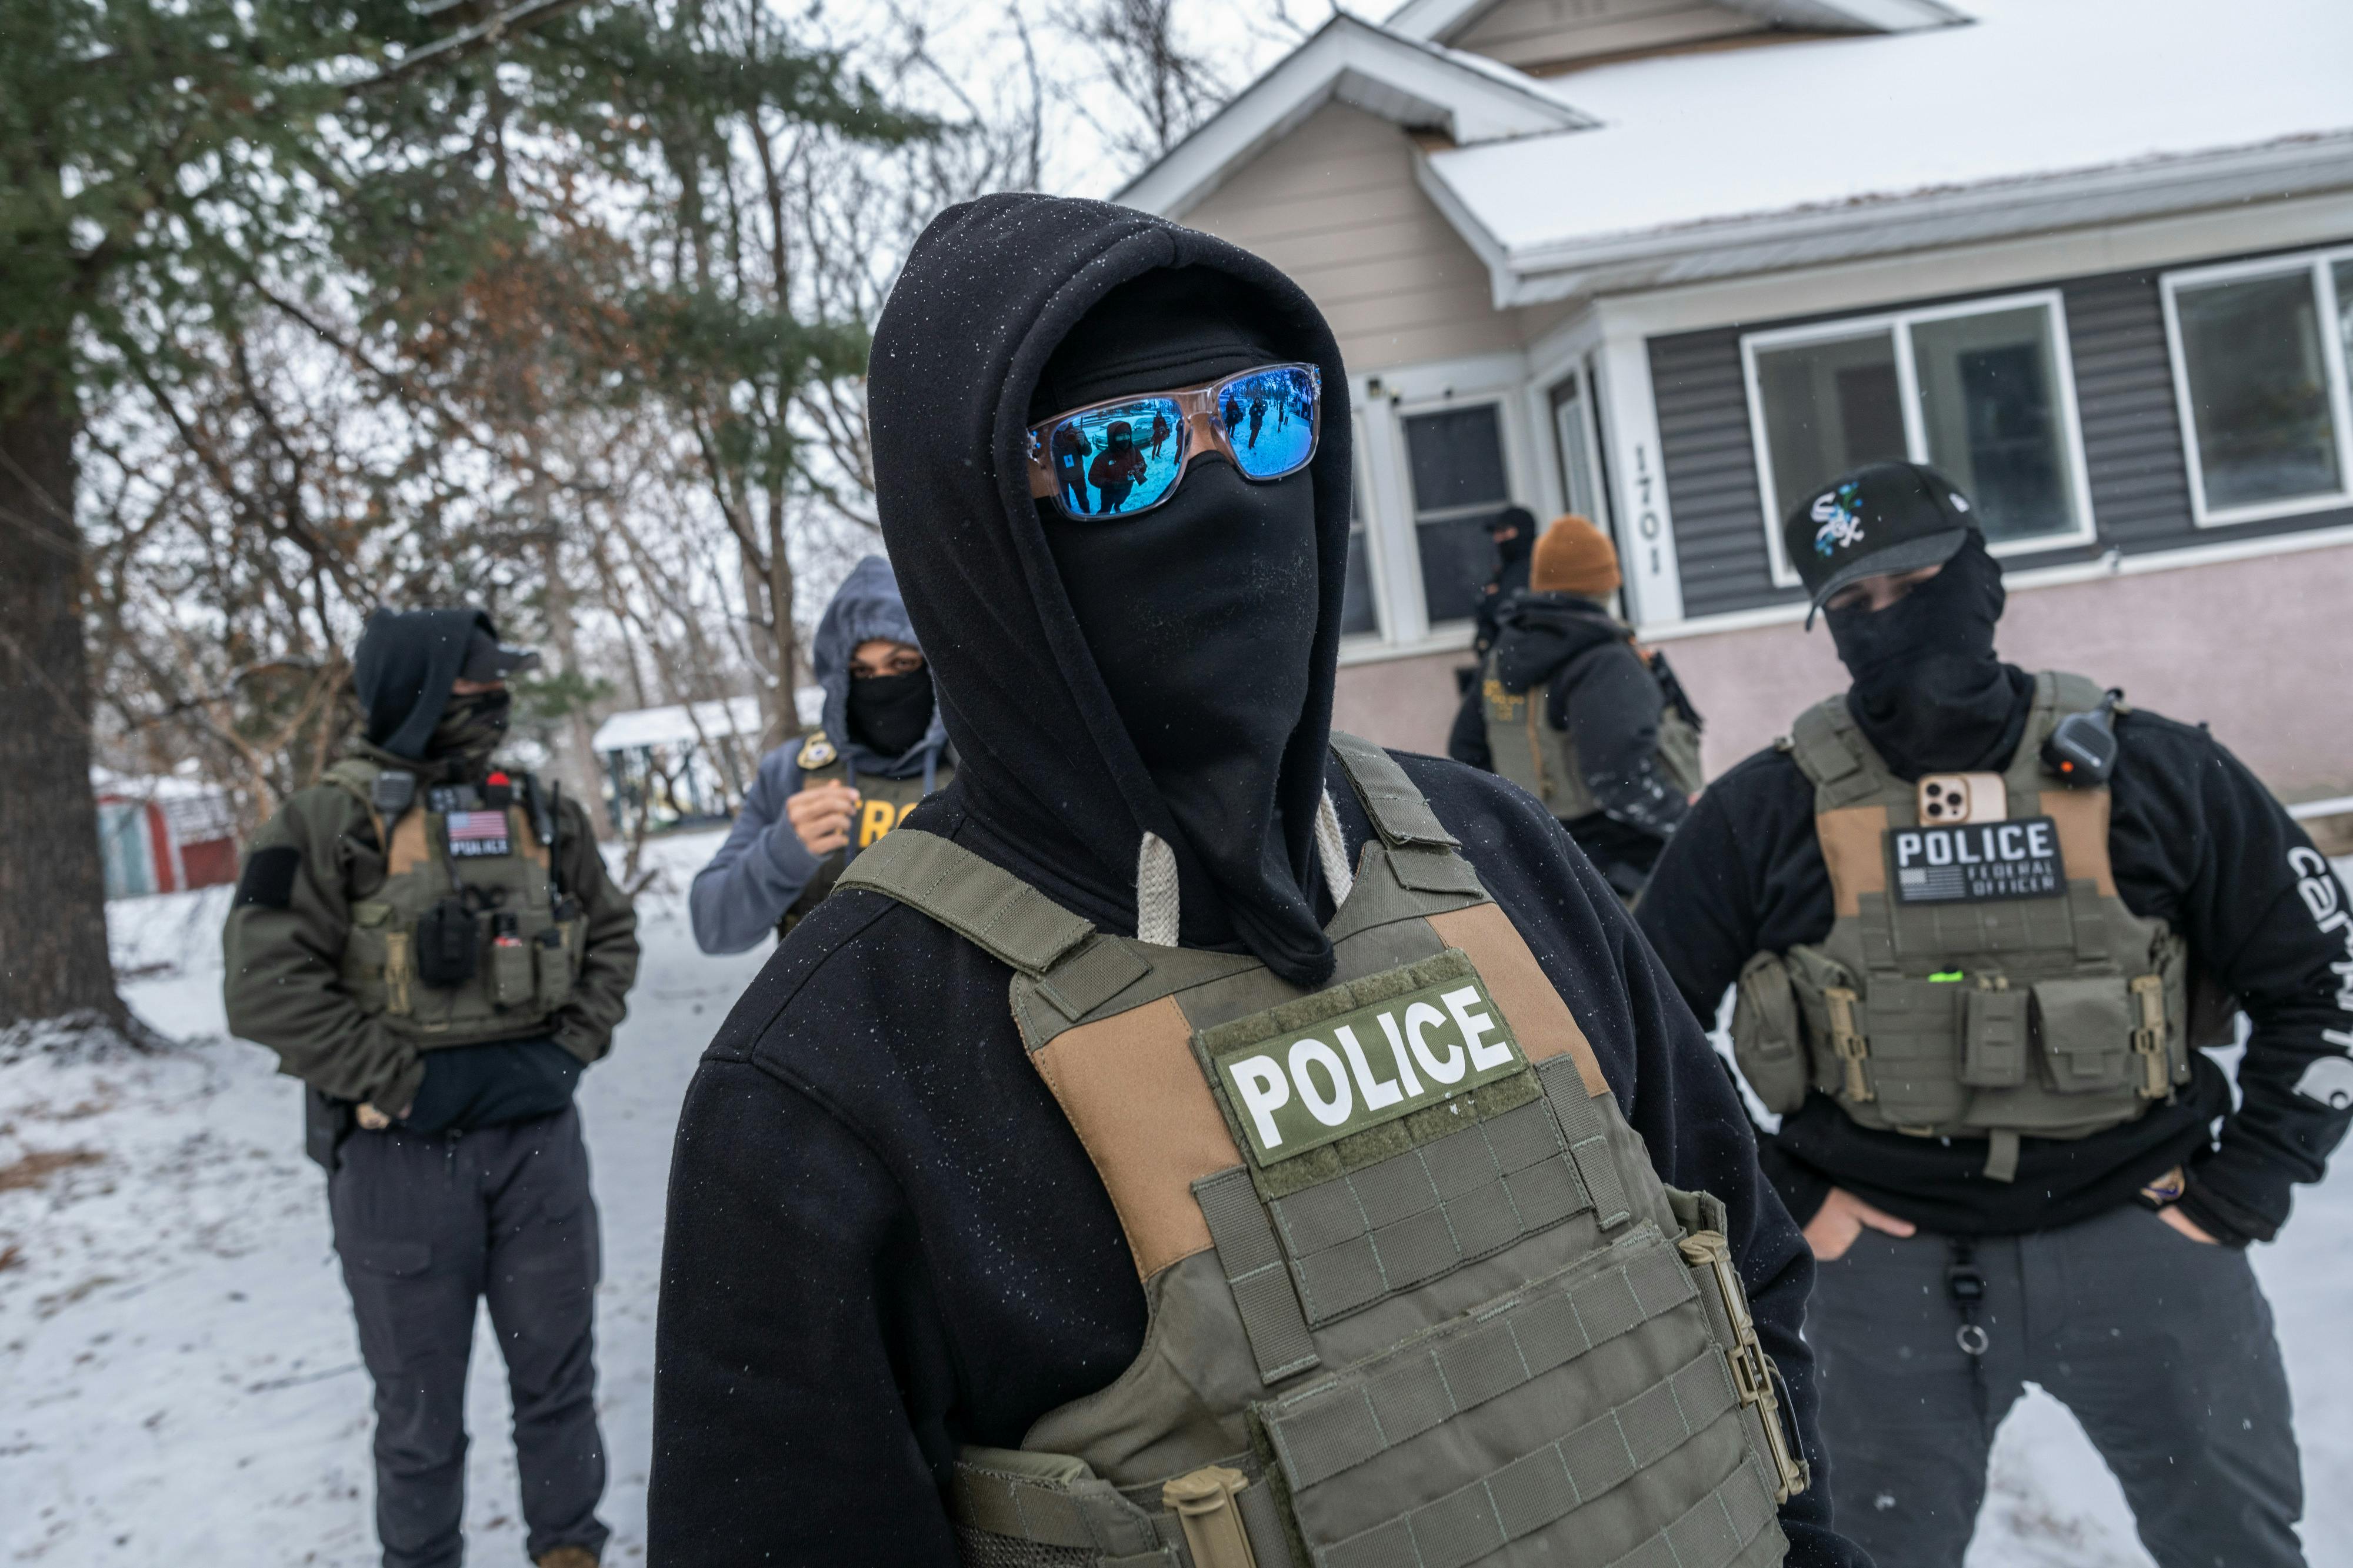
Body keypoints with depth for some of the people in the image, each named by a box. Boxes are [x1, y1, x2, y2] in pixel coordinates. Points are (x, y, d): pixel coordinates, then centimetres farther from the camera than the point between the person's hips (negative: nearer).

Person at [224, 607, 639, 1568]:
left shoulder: (540, 813, 7)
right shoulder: (332, 822, -9)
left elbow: (611, 932, 17)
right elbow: (265, 984, -14)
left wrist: (575, 1046, 4)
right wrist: (394, 1082, -14)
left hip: (538, 1137, 4)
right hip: (402, 1154, -4)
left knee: (559, 1370, 14)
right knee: (420, 1397, 10)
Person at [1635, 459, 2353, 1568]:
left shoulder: (2159, 774, -2)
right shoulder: (1766, 812, -6)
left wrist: (2241, 1191, 0)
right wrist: (1774, 1197, -2)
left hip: (2136, 1228, 1)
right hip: (1889, 1260, 0)